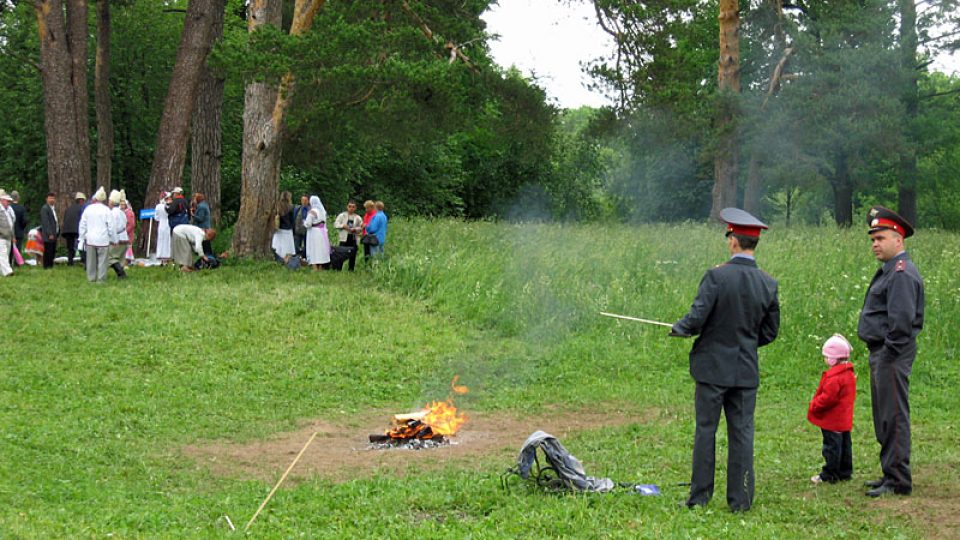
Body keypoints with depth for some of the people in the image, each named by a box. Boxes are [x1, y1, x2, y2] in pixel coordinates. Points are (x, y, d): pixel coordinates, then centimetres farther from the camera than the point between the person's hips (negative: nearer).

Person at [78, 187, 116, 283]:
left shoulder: (88, 209, 4)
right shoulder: (106, 210, -7)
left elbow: (82, 225, 10)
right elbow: (111, 226, -6)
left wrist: (82, 238, 19)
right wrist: (113, 239, 3)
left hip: (90, 239, 3)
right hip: (103, 239, -3)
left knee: (91, 260, 10)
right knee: (102, 260, 0)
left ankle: (91, 278, 14)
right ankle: (101, 279, -2)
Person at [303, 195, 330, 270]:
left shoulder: (312, 212, -14)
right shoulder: (323, 211, 6)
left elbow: (308, 224, -14)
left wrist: (304, 222, 4)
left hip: (314, 233, -6)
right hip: (323, 232, 6)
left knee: (314, 252, -4)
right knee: (321, 251, 11)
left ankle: (315, 269, -9)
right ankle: (320, 268, 14)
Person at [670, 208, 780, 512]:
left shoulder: (716, 276, -15)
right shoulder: (768, 284, 0)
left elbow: (697, 319, -18)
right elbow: (770, 332, 7)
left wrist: (678, 328, 3)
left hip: (713, 366, -3)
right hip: (747, 370, 4)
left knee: (705, 430, 6)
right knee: (742, 433, 8)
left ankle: (699, 497, 11)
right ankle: (740, 500, 11)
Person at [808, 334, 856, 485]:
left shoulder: (834, 378, -23)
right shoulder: (849, 373, 9)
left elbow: (827, 398, -25)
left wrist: (814, 406, -9)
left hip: (832, 420, -10)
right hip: (845, 420, 10)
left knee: (832, 447, -3)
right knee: (844, 445, 15)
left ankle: (829, 475, 3)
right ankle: (845, 472, 23)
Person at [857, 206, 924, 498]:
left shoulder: (902, 273, -16)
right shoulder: (889, 271, 17)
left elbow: (901, 320, -23)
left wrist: (889, 353, -18)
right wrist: (879, 354, 18)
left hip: (892, 356, -11)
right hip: (882, 354, 11)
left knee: (893, 416, -7)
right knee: (884, 417, 15)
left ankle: (898, 481, -3)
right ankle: (890, 474, 24)